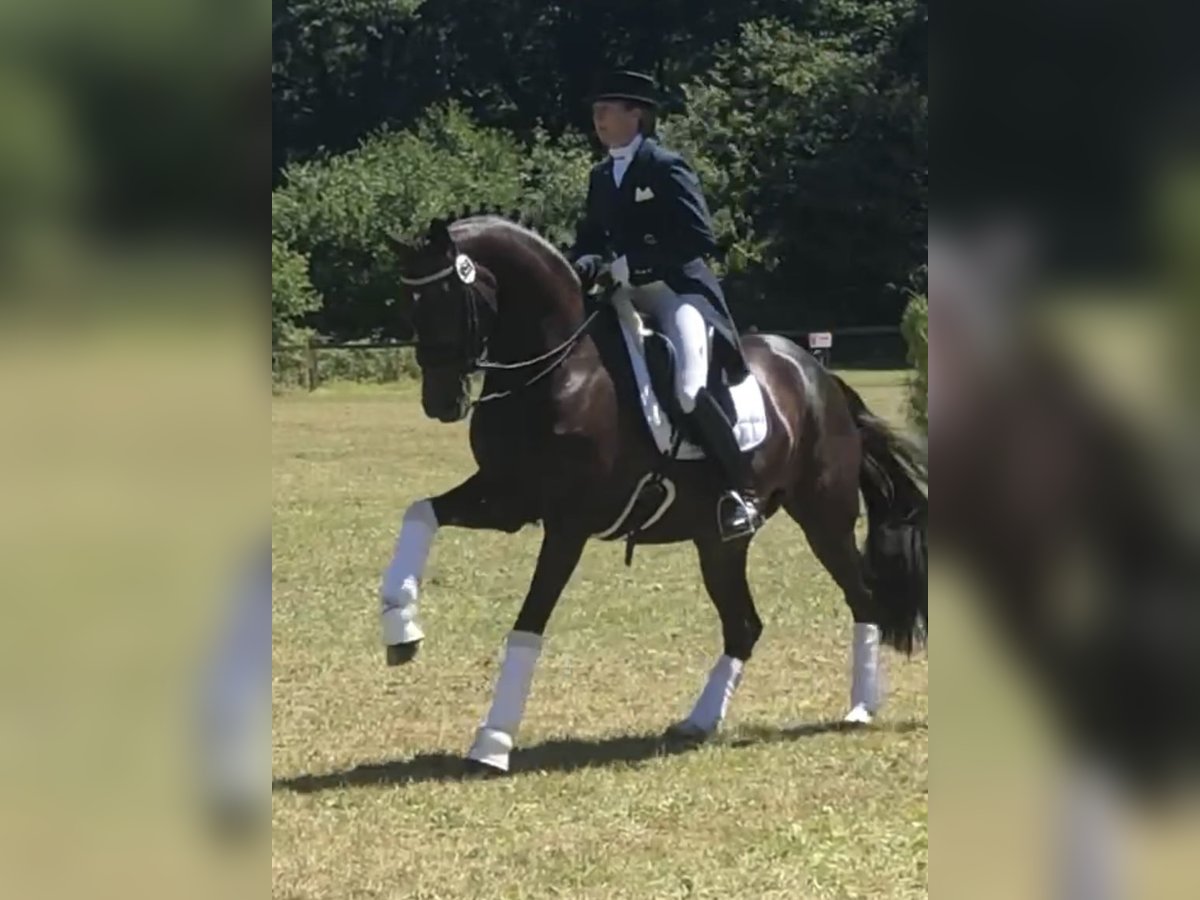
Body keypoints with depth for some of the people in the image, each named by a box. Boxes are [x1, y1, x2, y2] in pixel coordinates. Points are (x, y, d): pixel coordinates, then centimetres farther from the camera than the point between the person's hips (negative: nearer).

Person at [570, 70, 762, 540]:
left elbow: (699, 239, -17)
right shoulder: (601, 177, 14)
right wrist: (585, 262, -6)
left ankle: (744, 489, -15)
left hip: (679, 290, -9)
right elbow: (590, 234, 19)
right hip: (627, 296, 9)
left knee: (690, 390, -27)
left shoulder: (666, 168, -9)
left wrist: (632, 262, -21)